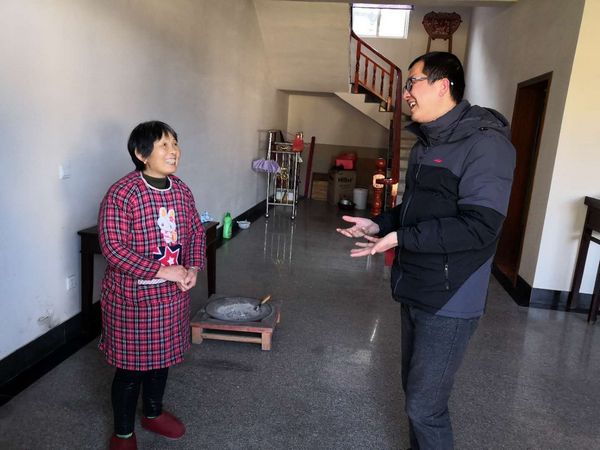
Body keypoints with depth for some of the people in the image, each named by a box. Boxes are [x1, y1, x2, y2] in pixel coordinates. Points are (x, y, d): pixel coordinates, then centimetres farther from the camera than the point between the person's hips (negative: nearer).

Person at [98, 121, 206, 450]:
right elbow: (113, 248, -22)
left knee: (162, 356, 21)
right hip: (131, 296, -6)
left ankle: (153, 413, 46)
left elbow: (196, 232, 10)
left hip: (172, 294, 6)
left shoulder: (181, 190, 2)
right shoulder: (122, 193, -19)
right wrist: (163, 271, -24)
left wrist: (193, 268, -7)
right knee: (131, 366, 9)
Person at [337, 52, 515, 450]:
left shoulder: (485, 143, -18)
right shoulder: (427, 141, 12)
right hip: (415, 291, 9)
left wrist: (401, 238, -25)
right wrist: (379, 224, 6)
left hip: (449, 301, -9)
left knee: (425, 406, 1)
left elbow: (479, 226, -26)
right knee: (416, 391, 22)